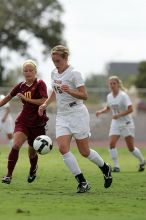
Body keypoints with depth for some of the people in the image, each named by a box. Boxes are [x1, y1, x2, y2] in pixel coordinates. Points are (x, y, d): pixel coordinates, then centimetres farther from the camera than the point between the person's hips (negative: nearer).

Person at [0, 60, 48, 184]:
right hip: (23, 121, 2)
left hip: (38, 123, -2)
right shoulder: (21, 86, 4)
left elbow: (44, 101, -19)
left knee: (32, 152, 11)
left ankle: (33, 169, 46)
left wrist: (26, 98, -19)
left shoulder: (40, 84, -8)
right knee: (16, 145, -23)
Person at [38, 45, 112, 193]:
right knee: (63, 148, -15)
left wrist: (69, 91, -31)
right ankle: (82, 182, -10)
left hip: (78, 114, -6)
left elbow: (84, 96, -15)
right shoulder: (54, 73, 8)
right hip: (62, 116, 6)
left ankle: (105, 168, 31)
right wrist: (45, 104, 10)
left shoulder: (74, 73, -13)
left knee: (84, 152, 1)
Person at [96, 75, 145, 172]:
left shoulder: (123, 96, -15)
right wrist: (101, 111, 1)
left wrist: (118, 115, -29)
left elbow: (130, 109, -21)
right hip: (115, 124, 5)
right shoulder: (109, 96, 3)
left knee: (131, 148, 0)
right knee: (112, 144, -16)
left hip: (127, 124, -5)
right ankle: (116, 166, -9)